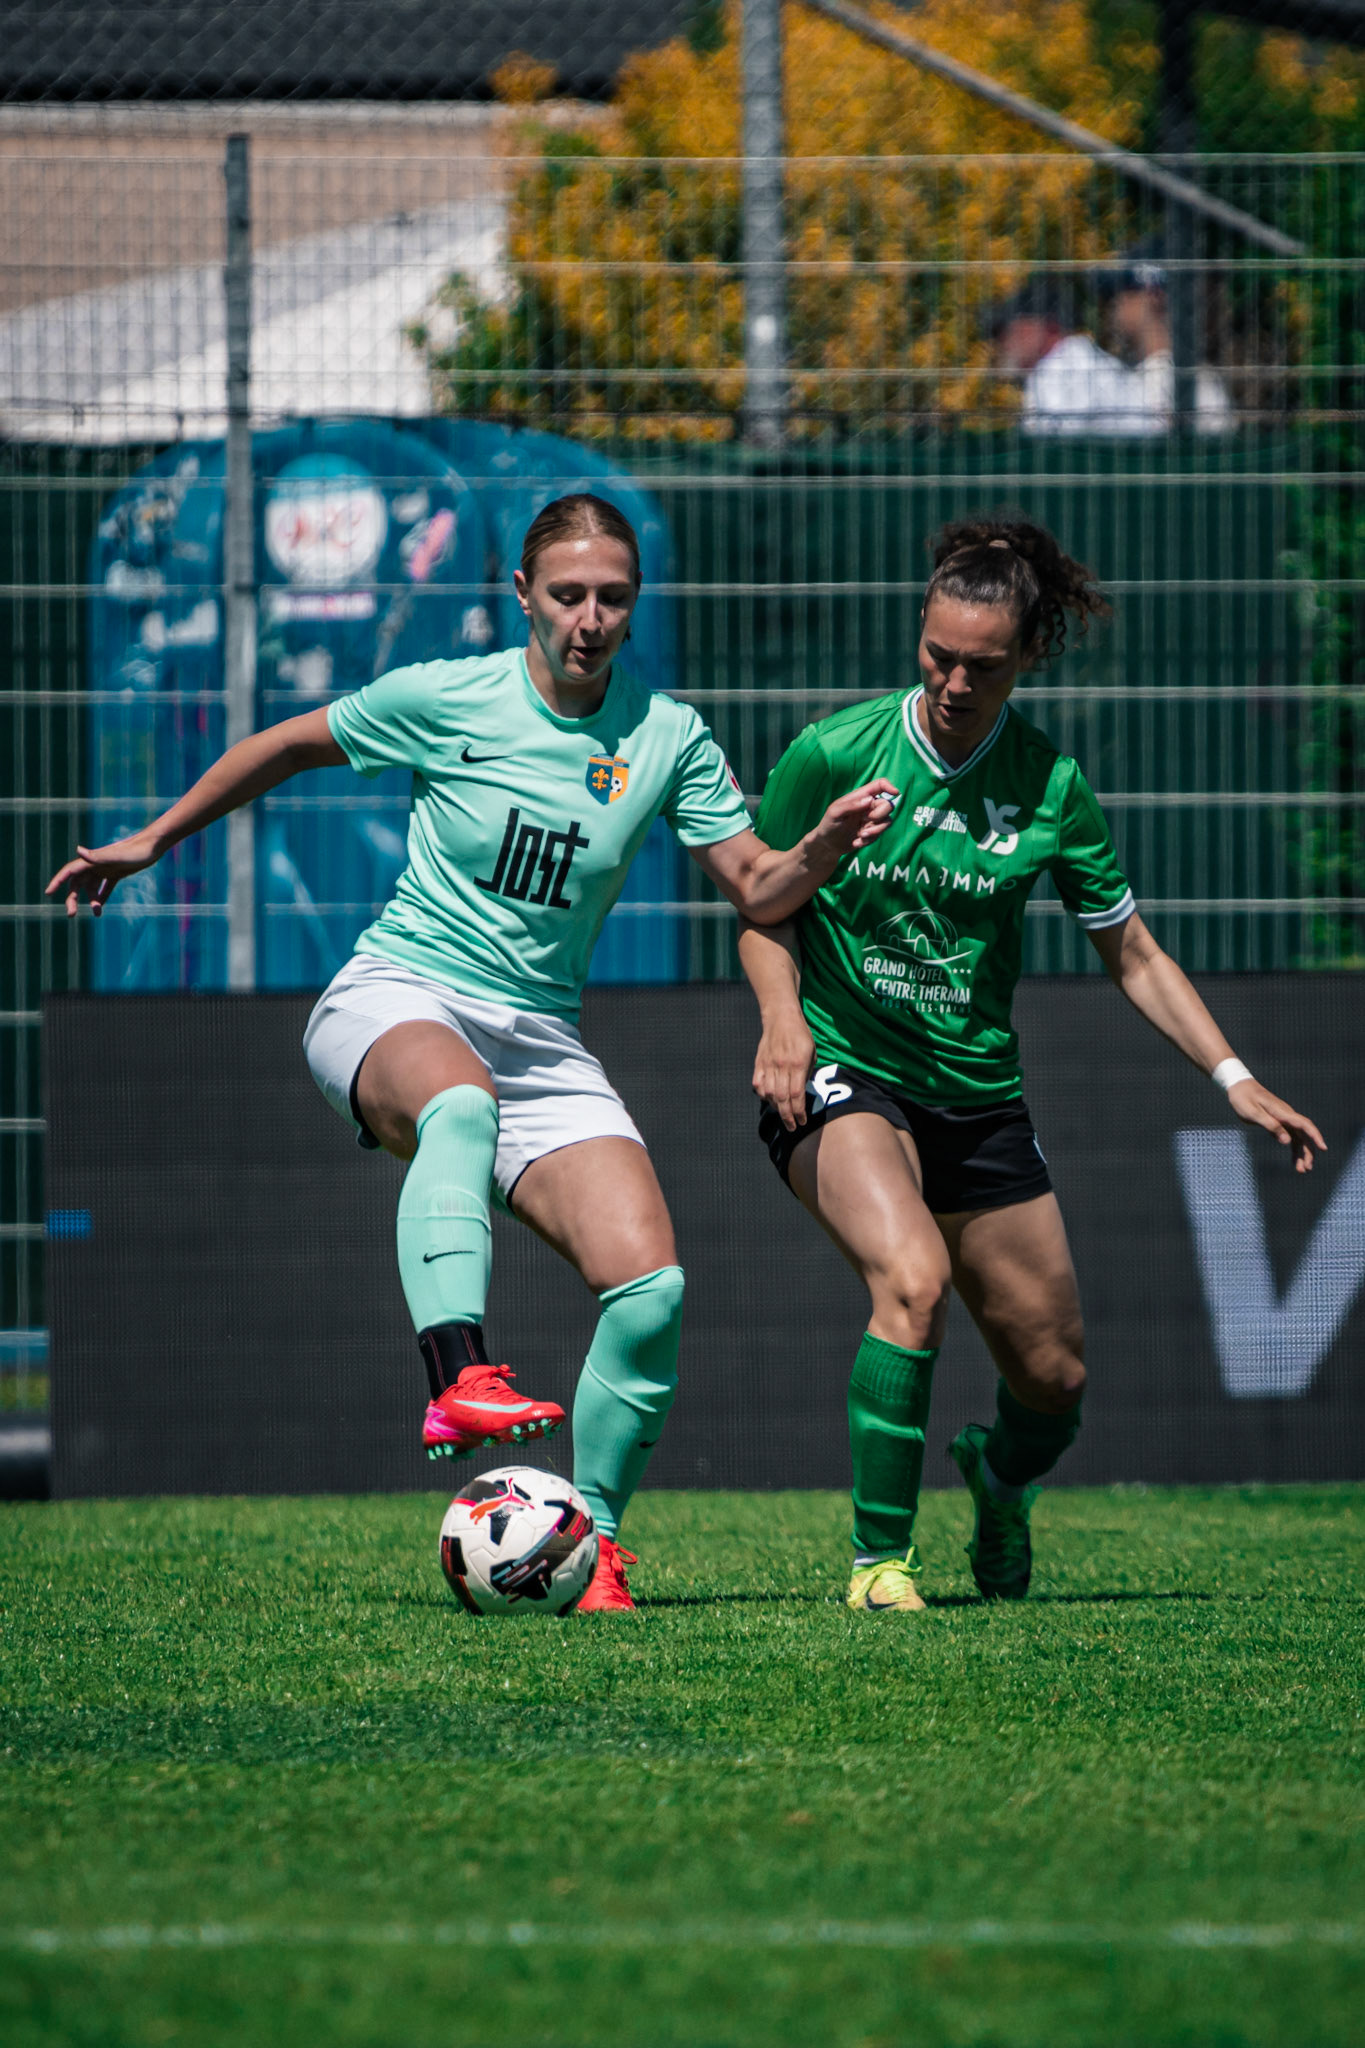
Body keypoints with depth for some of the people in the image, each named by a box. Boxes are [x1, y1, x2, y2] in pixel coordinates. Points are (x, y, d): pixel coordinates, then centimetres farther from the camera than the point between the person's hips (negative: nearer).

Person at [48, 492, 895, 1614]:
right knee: (460, 1099, -42)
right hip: (395, 1003, -3)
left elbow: (756, 890, 5)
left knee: (651, 1286, -16)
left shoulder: (666, 737, 2)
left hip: (540, 1037, 3)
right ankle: (460, 1380, -59)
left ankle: (592, 1543, 2)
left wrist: (825, 846, -16)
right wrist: (155, 839, 18)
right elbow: (289, 745, 12)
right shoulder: (444, 699, -4)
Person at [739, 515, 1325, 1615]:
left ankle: (998, 1482, 44)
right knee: (912, 1279, -32)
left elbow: (1133, 953, 7)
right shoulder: (835, 753, -9)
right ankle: (879, 1559, -20)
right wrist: (783, 1015, -16)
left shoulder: (1051, 784, -3)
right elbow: (764, 910, 4)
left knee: (1055, 1379, 6)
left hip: (980, 1098, 3)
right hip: (841, 1074, -3)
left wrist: (1235, 1079, -1)